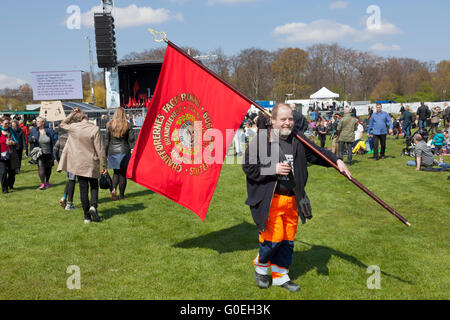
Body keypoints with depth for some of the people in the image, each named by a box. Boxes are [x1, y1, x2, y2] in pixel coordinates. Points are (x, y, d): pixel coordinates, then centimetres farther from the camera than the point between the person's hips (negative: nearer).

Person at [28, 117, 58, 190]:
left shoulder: (48, 130, -5)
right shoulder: (34, 130, -2)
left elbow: (55, 136, 9)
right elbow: (29, 139, 6)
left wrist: (54, 145, 2)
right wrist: (31, 139, -17)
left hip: (48, 153, 1)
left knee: (48, 168, 10)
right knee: (41, 167, -14)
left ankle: (47, 182, 29)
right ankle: (42, 184, -14)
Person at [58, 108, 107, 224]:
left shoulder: (73, 128, -5)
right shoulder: (95, 129, -13)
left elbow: (62, 124, 21)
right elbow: (100, 150, -11)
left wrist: (71, 114, 12)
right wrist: (104, 165, -3)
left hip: (78, 164, 2)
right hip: (92, 164, -2)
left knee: (83, 188, 9)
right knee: (94, 186, 16)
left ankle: (87, 216, 11)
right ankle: (93, 206, -10)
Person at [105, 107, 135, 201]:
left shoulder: (109, 125, -1)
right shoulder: (127, 125, -4)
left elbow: (107, 140, 2)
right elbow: (132, 139, -6)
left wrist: (105, 153, 9)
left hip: (112, 151, 2)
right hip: (124, 151, -1)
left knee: (116, 172, 15)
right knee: (123, 173, 6)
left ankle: (113, 189, -10)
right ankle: (121, 195, 9)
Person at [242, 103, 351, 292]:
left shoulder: (297, 141, 6)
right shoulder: (261, 140, -8)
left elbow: (317, 153, 15)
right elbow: (248, 166, -9)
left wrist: (337, 161, 1)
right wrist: (273, 169, -17)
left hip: (292, 199, 5)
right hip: (270, 200, -5)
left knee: (288, 239, 12)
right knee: (274, 237, -5)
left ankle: (280, 276, 29)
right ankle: (261, 267, 24)